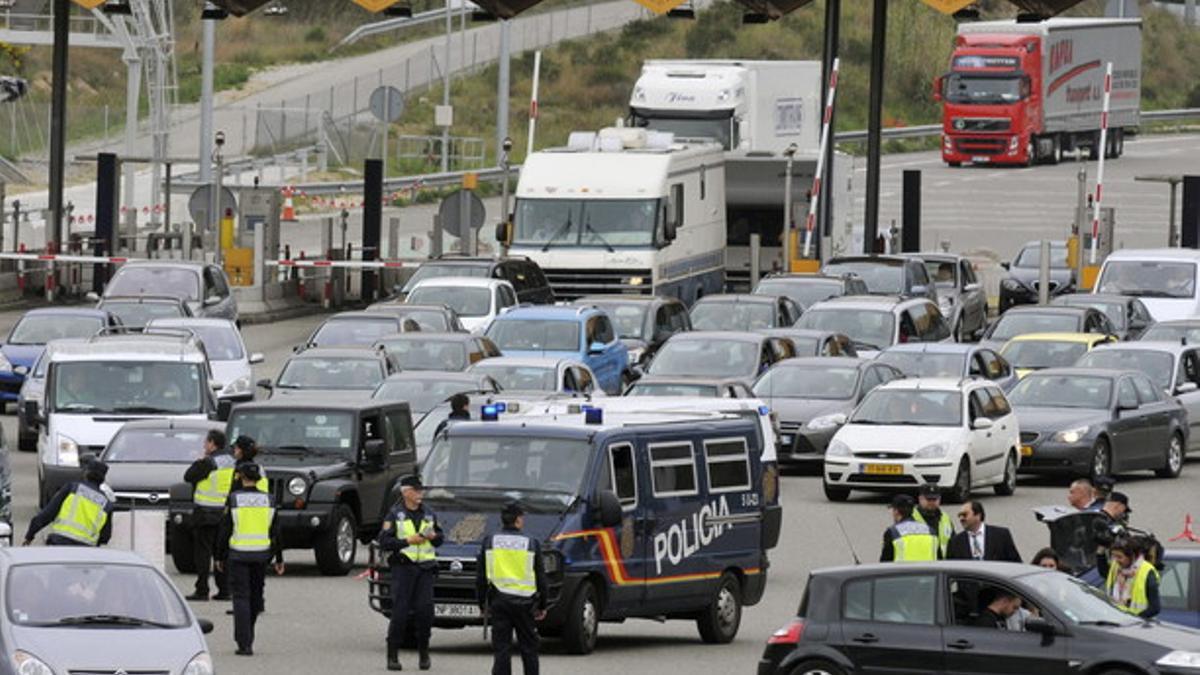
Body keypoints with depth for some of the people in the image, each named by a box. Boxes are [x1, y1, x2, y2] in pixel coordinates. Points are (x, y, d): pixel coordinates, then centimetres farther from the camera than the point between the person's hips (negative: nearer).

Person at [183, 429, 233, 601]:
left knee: (203, 552, -3)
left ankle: (202, 590, -5)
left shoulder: (208, 462, -15)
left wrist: (199, 461, 4)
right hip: (225, 514, 7)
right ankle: (224, 590, 13)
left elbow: (188, 476, -9)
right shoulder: (232, 460, 8)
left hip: (206, 514, -7)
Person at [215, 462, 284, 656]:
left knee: (241, 598, -2)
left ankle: (245, 644, -11)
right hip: (261, 554, 3)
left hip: (238, 554, -3)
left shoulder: (234, 499, -7)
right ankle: (247, 636, 30)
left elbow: (224, 531, -6)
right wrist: (279, 559, 11)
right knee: (255, 596, 17)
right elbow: (275, 532, 5)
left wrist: (220, 557, 3)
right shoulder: (268, 500, 2)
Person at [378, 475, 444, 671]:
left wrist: (434, 536, -1)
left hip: (425, 567, 3)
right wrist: (408, 541, -14)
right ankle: (393, 655, 0)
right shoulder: (395, 515, 1)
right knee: (400, 612, -7)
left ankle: (423, 652, 8)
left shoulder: (428, 515, 15)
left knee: (425, 611, -5)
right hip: (403, 567, -3)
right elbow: (384, 542, -5)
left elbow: (440, 539, 22)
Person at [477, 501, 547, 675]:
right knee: (529, 649, 10)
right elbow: (541, 578, 4)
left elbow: (480, 577, 5)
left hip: (499, 601, 1)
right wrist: (542, 606, 14)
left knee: (501, 649, 0)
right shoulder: (531, 544, 0)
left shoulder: (489, 542, 3)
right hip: (524, 602, -1)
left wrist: (483, 604, 14)